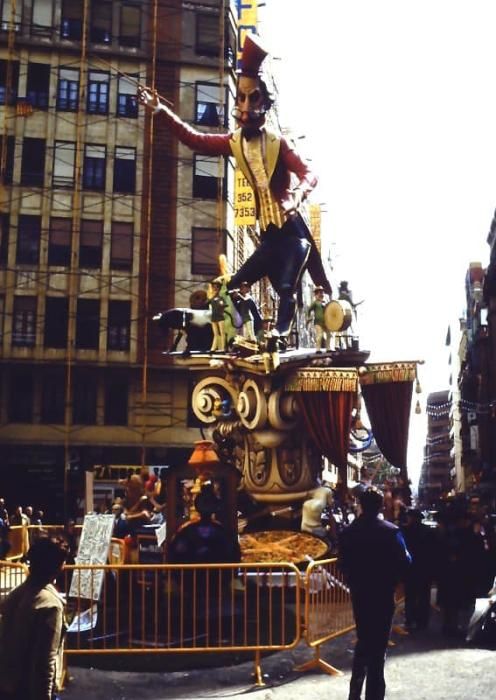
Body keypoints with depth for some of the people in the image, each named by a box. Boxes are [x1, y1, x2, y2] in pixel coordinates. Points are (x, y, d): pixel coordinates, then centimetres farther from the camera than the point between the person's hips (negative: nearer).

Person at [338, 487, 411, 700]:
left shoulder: (348, 532, -3)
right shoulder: (390, 531, -14)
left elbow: (343, 563, 2)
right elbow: (404, 561, -12)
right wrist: (392, 580, 5)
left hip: (359, 593, 4)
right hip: (382, 593, -4)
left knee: (363, 639, 19)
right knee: (378, 643, 4)